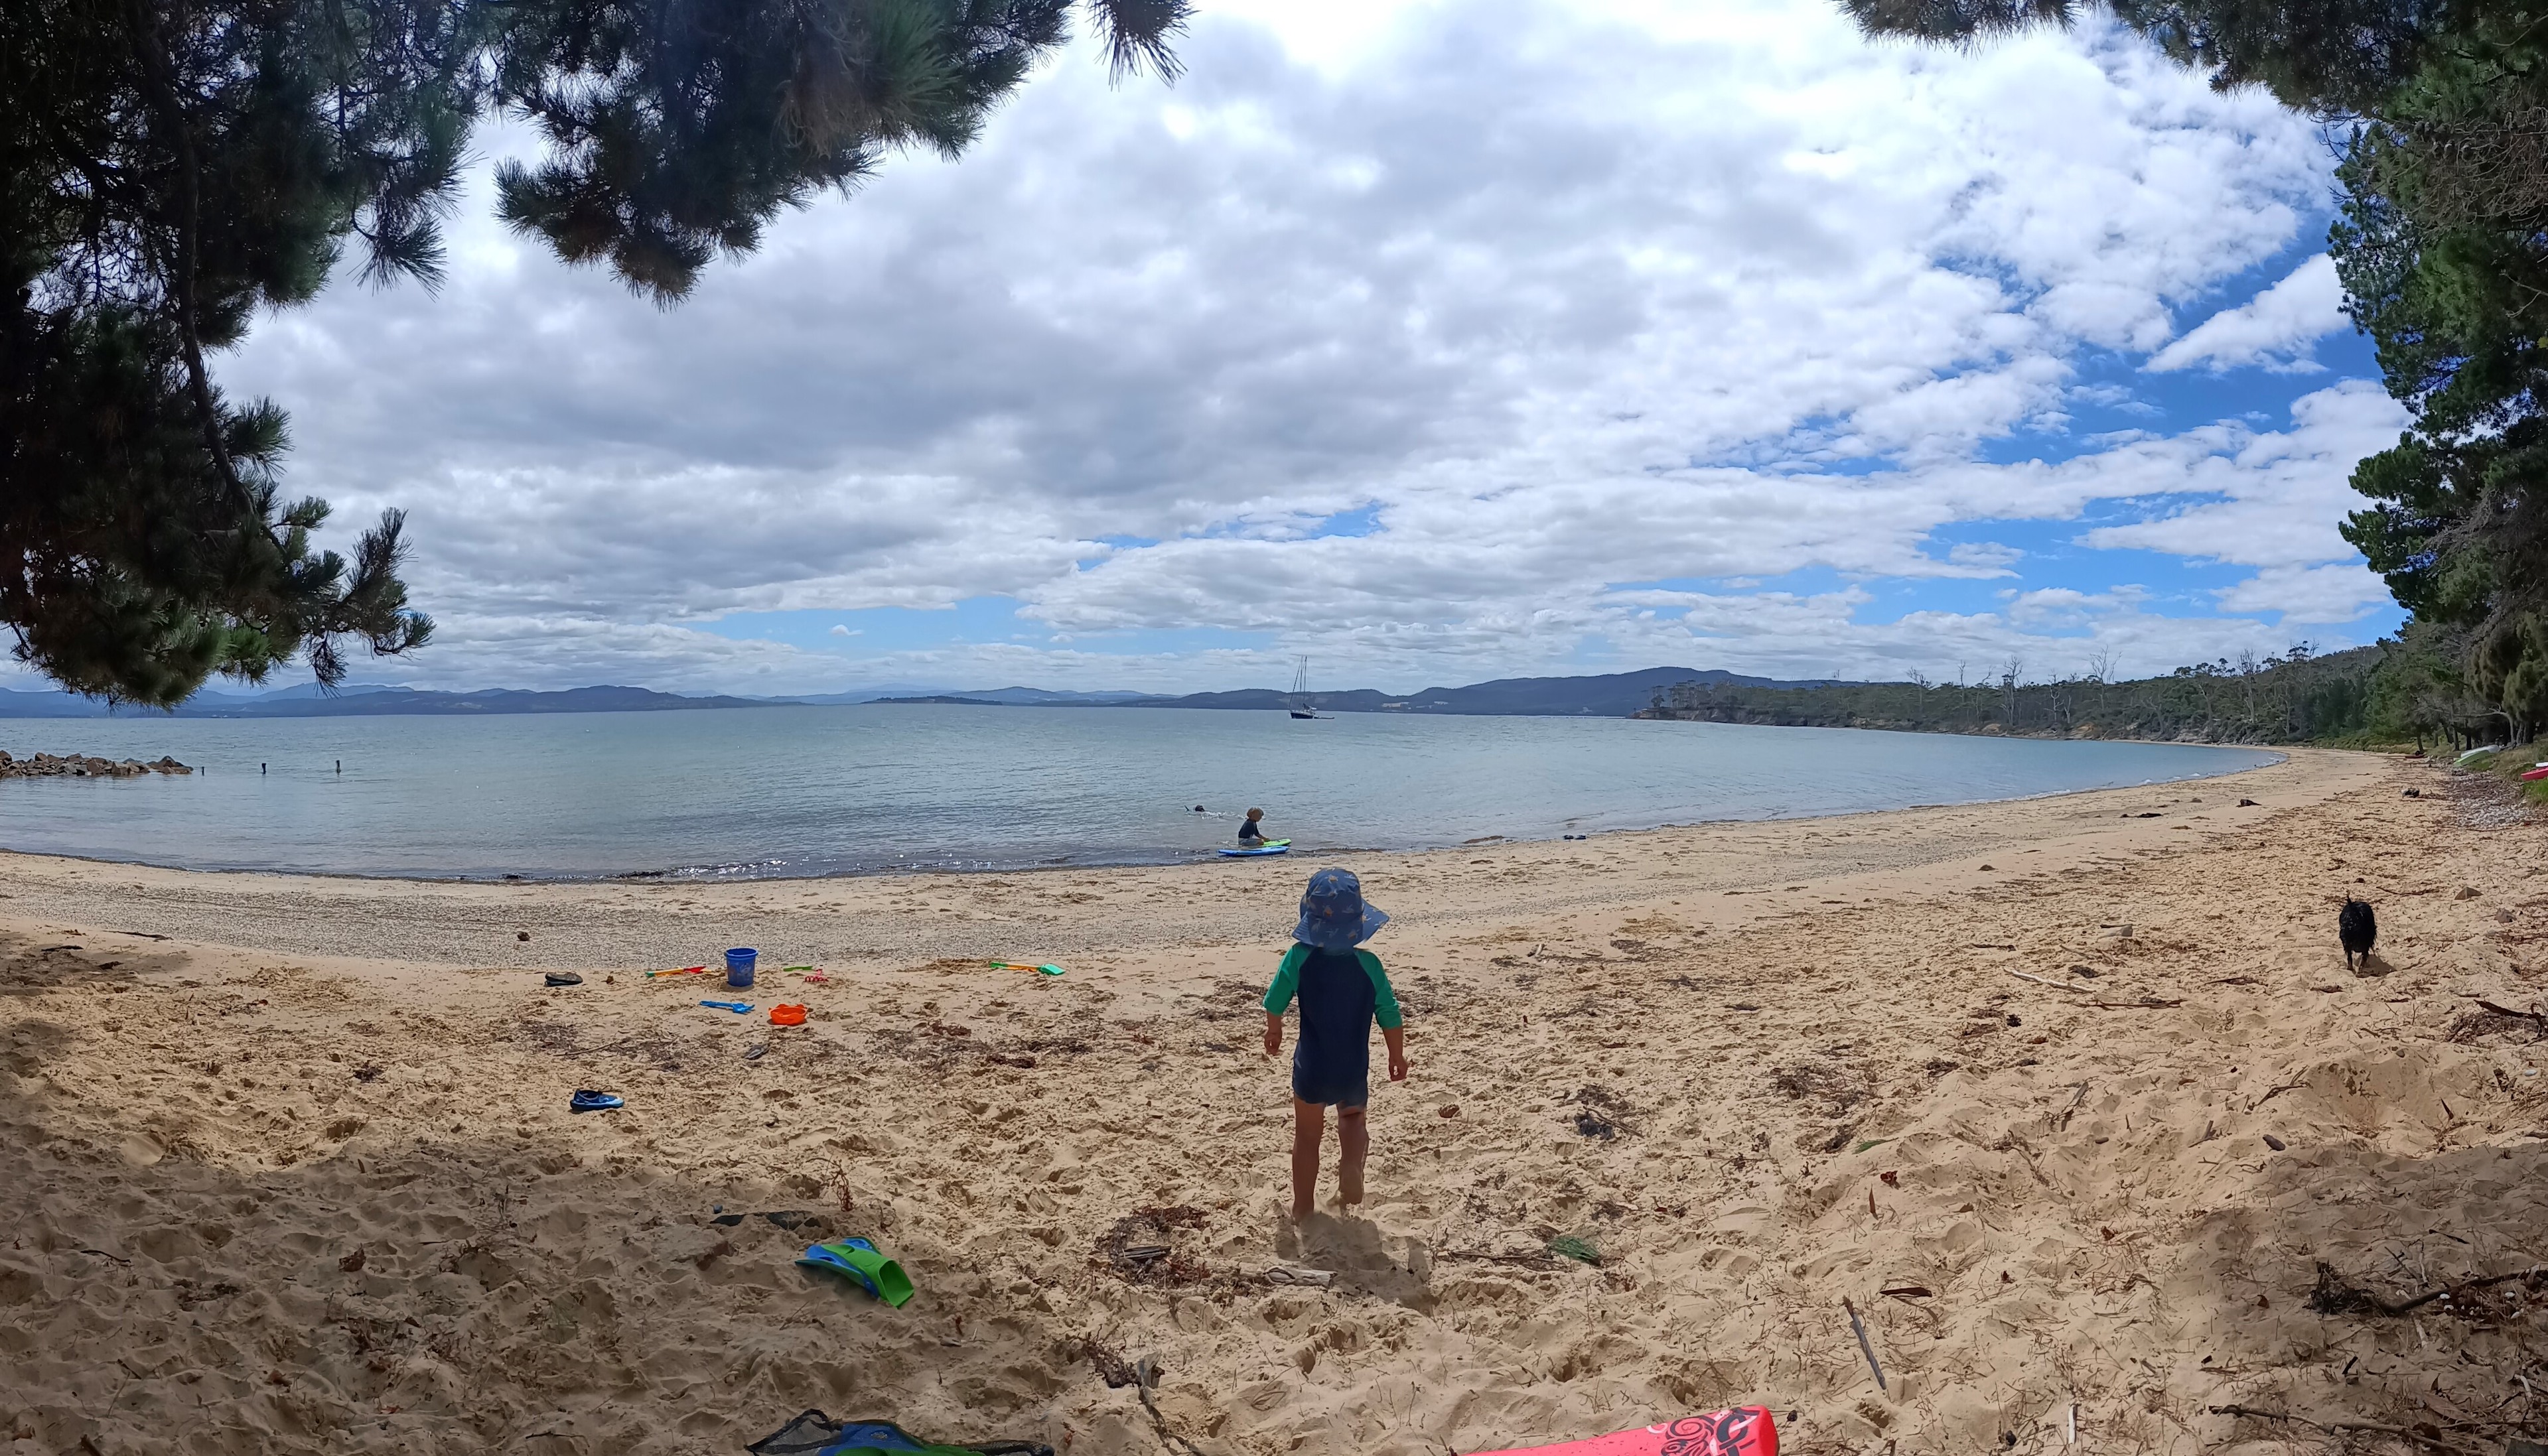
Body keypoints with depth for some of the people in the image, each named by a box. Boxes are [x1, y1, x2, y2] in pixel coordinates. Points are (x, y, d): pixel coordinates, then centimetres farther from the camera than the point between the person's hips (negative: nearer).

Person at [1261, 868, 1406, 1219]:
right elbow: (1391, 1018, -6)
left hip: (1312, 1069, 0)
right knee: (1353, 1117, 27)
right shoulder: (1368, 964, -13)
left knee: (1307, 1134, 20)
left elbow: (1274, 1004, -8)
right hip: (1354, 1069, 0)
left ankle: (1303, 1206, 27)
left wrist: (1274, 1032, 14)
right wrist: (1398, 1056, 11)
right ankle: (1352, 1163, -1)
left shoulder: (1299, 957, -16)